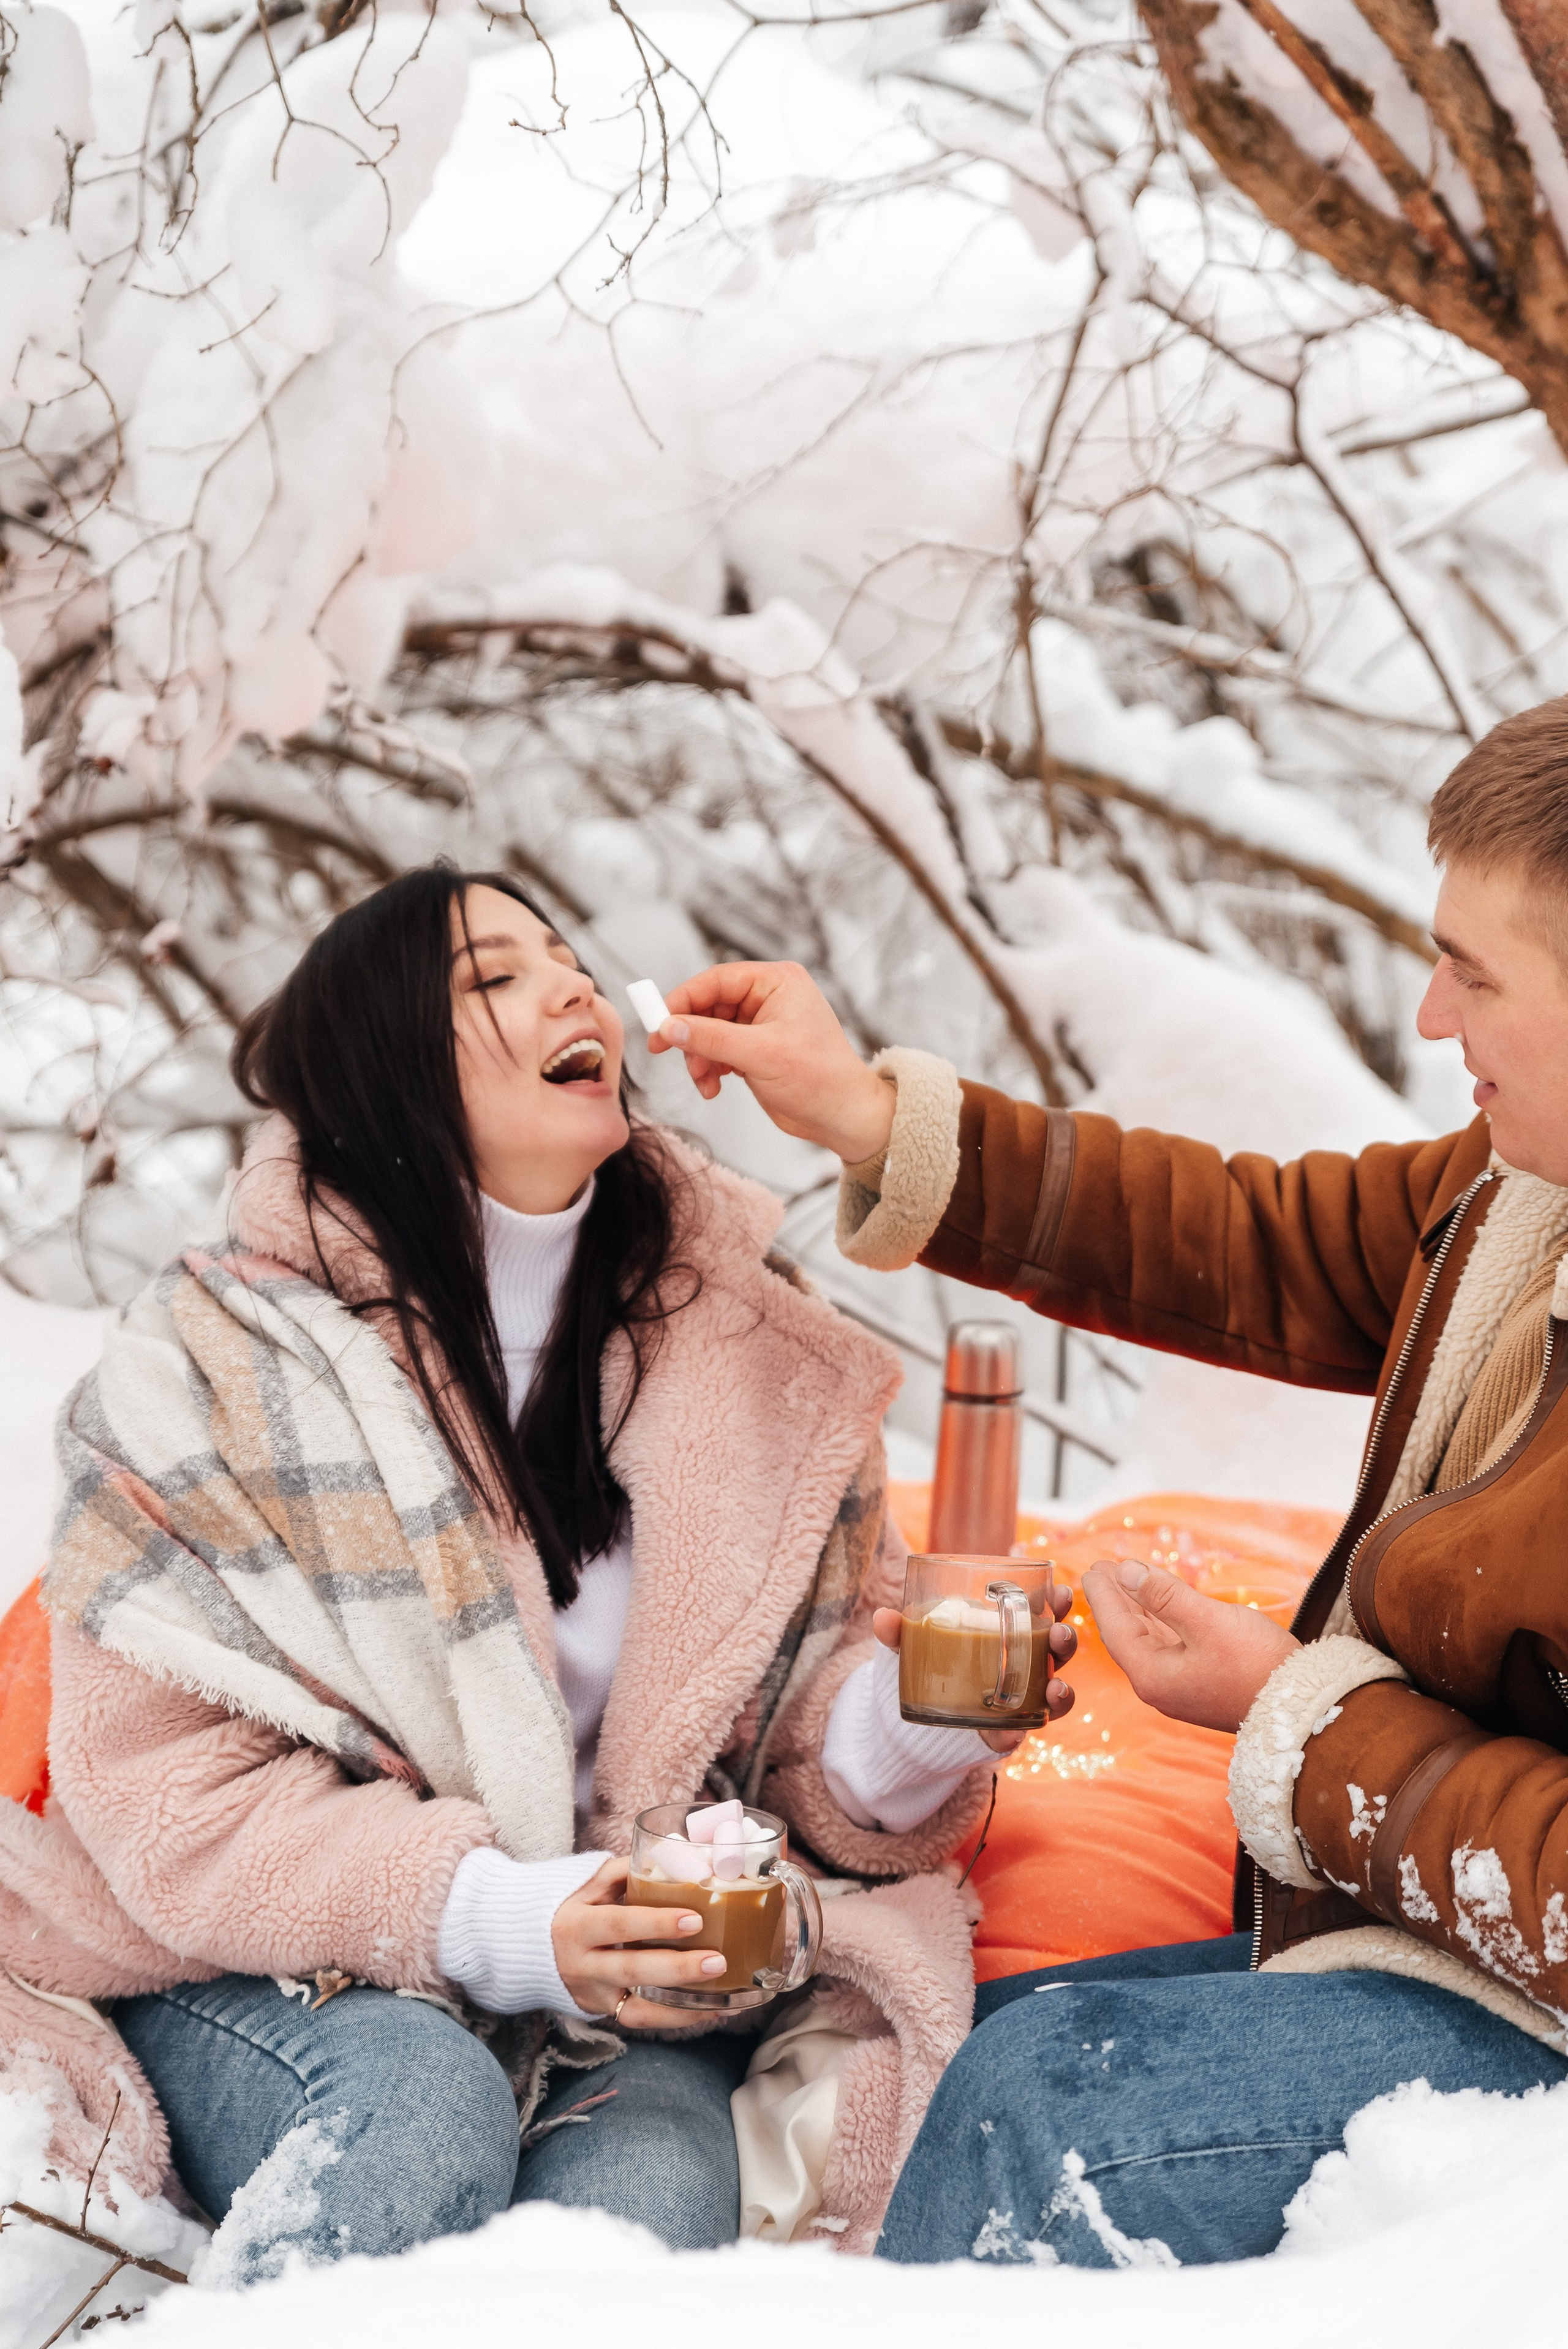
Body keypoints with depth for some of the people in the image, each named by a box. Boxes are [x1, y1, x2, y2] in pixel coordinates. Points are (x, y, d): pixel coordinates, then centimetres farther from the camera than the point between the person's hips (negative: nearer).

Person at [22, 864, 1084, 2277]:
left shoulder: (745, 1338, 5)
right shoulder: (219, 1358, -6)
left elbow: (805, 1724, 7)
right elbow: (162, 1780, -10)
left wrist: (912, 1725, -18)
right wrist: (493, 1919, -24)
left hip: (638, 1987, 2)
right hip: (285, 1982, -2)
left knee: (652, 2198, -29)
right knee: (423, 2106, -34)